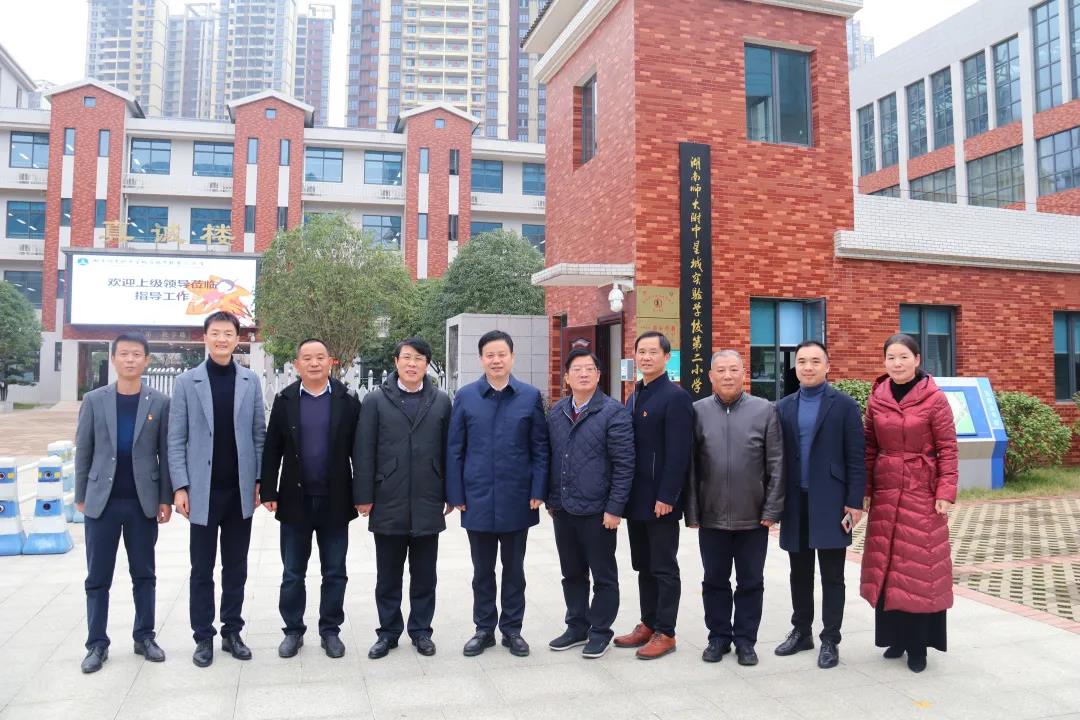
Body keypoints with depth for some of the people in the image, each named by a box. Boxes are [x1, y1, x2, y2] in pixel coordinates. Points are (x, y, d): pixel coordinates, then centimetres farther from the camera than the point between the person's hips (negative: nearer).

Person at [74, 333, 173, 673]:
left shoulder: (160, 403, 0)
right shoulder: (94, 400, 2)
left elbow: (166, 453, 1)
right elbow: (83, 451, 6)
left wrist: (166, 499, -2)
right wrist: (80, 495, 4)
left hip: (143, 502, 0)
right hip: (102, 501, 0)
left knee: (144, 574, 9)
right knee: (97, 577, 6)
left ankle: (144, 637, 21)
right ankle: (97, 644, 17)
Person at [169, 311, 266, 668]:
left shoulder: (251, 381, 4)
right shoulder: (186, 381, 0)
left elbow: (259, 434, 5)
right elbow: (176, 439, -2)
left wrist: (259, 480, 0)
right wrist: (180, 487, -7)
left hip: (240, 490, 2)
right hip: (203, 490, -1)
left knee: (236, 568, 11)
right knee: (202, 569, 8)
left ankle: (232, 632, 23)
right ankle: (203, 637, 20)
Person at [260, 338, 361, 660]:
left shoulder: (348, 401, -1)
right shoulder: (284, 400, 2)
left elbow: (358, 450, 0)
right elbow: (271, 450, 2)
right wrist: (268, 492, -4)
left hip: (335, 501, 0)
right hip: (295, 500, 1)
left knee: (334, 573, 9)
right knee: (292, 573, 10)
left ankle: (330, 630, 23)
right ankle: (293, 630, 24)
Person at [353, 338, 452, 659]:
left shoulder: (441, 401, 4)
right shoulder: (376, 400, 1)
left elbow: (448, 450, 5)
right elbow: (364, 451, -1)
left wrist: (450, 494, 3)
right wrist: (364, 496, -5)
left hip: (428, 503, 1)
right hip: (388, 503, -1)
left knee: (424, 573, 11)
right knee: (388, 574, 10)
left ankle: (421, 630, 26)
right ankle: (388, 632, 25)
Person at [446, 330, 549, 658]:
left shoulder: (530, 396, -1)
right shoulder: (465, 397, 0)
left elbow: (540, 448, 1)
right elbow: (454, 450, 1)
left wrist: (538, 492, -6)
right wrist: (456, 495, -2)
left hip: (516, 500, 0)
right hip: (478, 499, 0)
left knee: (514, 568, 13)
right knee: (482, 570, 13)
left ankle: (512, 629, 27)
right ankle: (484, 629, 27)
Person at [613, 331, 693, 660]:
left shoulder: (675, 397, -12)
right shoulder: (635, 395, 13)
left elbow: (679, 453, -18)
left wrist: (666, 497, -20)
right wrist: (627, 494, 11)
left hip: (660, 501, -8)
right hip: (636, 498, 8)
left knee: (664, 568, 3)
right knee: (643, 566, 15)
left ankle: (665, 633, 13)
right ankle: (648, 624, 27)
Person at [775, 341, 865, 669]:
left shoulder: (845, 405, -2)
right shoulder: (783, 407, 8)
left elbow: (856, 457, -4)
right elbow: (778, 456, 8)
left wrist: (855, 502, -9)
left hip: (830, 503, -4)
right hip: (795, 504, 4)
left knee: (832, 577, 4)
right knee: (800, 574, 14)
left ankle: (830, 640, 14)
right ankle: (801, 632, 27)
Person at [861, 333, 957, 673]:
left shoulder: (935, 399, -6)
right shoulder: (876, 399, 4)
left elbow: (947, 449, -6)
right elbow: (869, 447, 7)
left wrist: (946, 492, -12)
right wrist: (864, 490, 3)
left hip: (923, 494, -4)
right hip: (886, 492, 4)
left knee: (920, 567, 2)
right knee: (886, 566, 8)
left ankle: (918, 644, 13)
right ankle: (895, 635, 22)